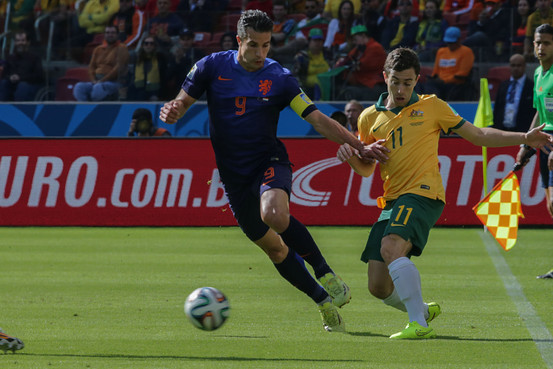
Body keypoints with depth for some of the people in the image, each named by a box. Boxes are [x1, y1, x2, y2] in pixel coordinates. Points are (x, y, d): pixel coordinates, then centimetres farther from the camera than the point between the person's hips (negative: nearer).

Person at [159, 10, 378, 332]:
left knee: (275, 215, -34)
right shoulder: (213, 67, -3)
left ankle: (325, 273, -16)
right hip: (234, 174, 3)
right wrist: (171, 112, -23)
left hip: (269, 161, -3)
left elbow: (318, 119, -6)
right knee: (272, 246, 6)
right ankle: (325, 302, 21)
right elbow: (182, 103, 3)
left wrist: (359, 146, -15)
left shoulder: (279, 78, -6)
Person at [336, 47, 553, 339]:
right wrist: (351, 156, -1)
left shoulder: (431, 107, 7)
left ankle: (420, 324, -30)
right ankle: (423, 310, 29)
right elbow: (367, 169, 22)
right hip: (392, 201, 5)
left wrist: (525, 138, 2)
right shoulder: (370, 118, 15)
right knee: (378, 286, 0)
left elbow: (478, 135, 11)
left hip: (423, 193, -5)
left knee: (391, 247, -32)